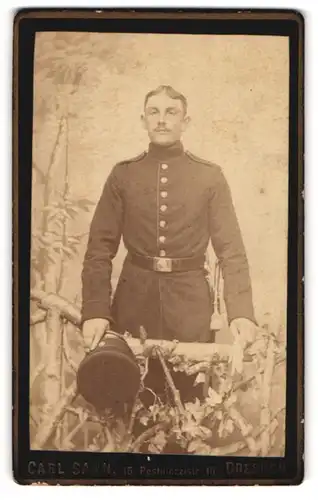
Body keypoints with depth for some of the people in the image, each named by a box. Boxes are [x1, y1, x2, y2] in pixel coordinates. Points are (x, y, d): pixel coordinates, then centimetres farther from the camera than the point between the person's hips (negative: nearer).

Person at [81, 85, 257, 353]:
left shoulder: (210, 176, 1)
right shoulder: (123, 174, 3)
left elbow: (231, 248, -4)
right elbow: (101, 246, -1)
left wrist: (241, 312, -17)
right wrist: (95, 310, -13)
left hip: (190, 301, 0)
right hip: (133, 299, 1)